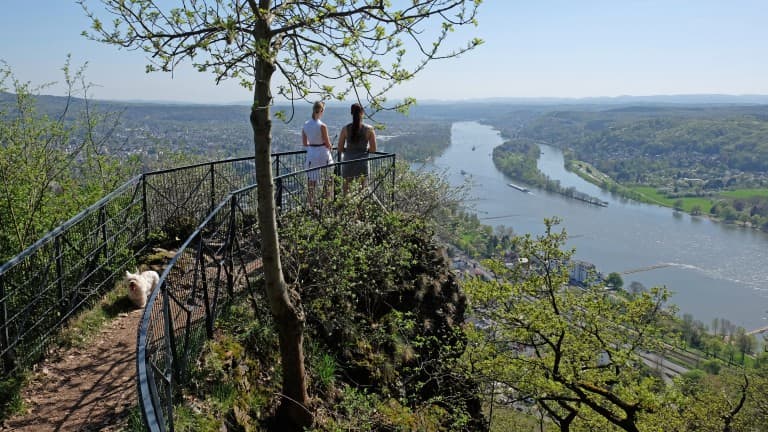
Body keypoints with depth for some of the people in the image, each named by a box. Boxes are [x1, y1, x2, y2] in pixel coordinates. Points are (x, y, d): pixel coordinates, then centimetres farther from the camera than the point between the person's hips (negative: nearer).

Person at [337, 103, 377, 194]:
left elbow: (340, 149, -2)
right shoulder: (369, 129, -6)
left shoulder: (345, 129, -4)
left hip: (348, 161, 1)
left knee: (346, 190, 10)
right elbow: (373, 149, -4)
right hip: (362, 162, -1)